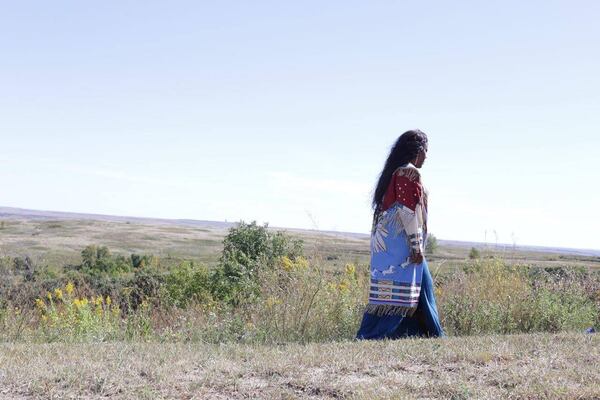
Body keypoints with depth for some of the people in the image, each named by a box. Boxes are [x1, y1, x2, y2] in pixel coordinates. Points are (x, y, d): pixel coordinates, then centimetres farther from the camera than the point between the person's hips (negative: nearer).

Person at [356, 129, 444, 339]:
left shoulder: (394, 172, 17)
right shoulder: (410, 173, -11)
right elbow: (409, 210, -18)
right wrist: (417, 246, -17)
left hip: (387, 241, 10)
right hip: (400, 241, -10)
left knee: (421, 286, 14)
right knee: (397, 291, -9)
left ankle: (431, 333, 19)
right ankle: (368, 336, -11)